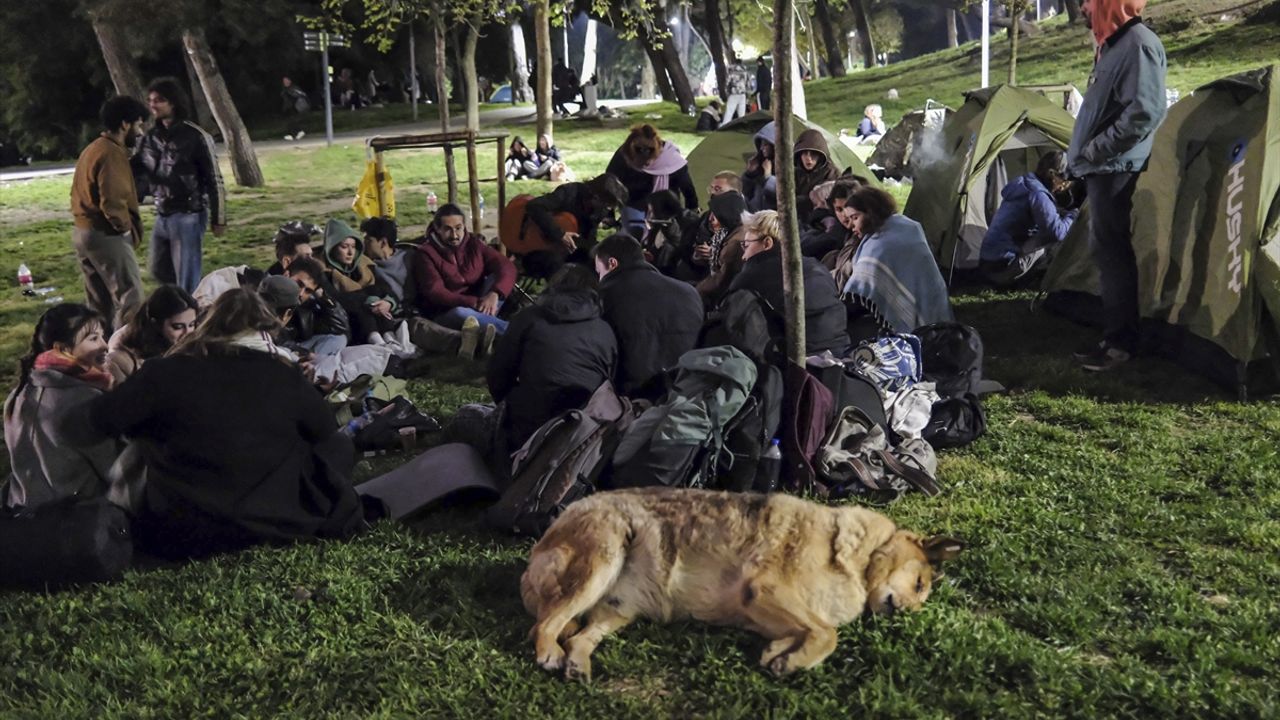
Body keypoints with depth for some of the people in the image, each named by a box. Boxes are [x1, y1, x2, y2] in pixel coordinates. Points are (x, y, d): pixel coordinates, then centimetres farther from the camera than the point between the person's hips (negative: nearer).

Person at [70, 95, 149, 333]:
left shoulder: (92, 149, 15)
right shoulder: (112, 154, -17)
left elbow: (83, 194, 17)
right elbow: (113, 202, -25)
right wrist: (128, 228, -9)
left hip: (82, 232, 10)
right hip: (106, 236, -10)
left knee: (99, 303, 15)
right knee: (130, 299, -7)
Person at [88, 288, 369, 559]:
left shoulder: (167, 372, -5)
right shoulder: (284, 375, -4)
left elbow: (104, 418, 2)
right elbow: (325, 430, 10)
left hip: (179, 531, 0)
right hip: (276, 518, 0)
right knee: (337, 445, 20)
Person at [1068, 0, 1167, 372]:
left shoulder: (1139, 44, -14)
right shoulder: (1112, 45, 17)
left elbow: (1146, 113, -23)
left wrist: (1094, 151, -18)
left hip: (1116, 170, -10)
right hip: (1102, 169, 10)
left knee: (1112, 252, -7)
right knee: (1107, 251, 12)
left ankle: (1120, 343, -2)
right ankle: (1114, 336, 20)